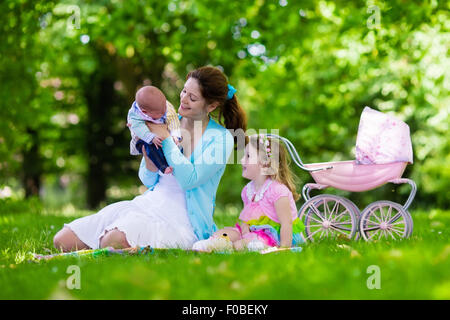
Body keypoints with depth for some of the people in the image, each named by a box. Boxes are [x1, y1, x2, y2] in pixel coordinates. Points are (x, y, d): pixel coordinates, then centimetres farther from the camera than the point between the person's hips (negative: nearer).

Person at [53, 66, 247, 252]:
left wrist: (165, 138, -15)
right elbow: (149, 180, 10)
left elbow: (189, 179, -19)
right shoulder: (168, 122, 8)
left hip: (181, 218, -6)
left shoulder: (221, 138, -5)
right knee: (62, 241, -4)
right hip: (147, 203, 6)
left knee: (114, 242, -34)